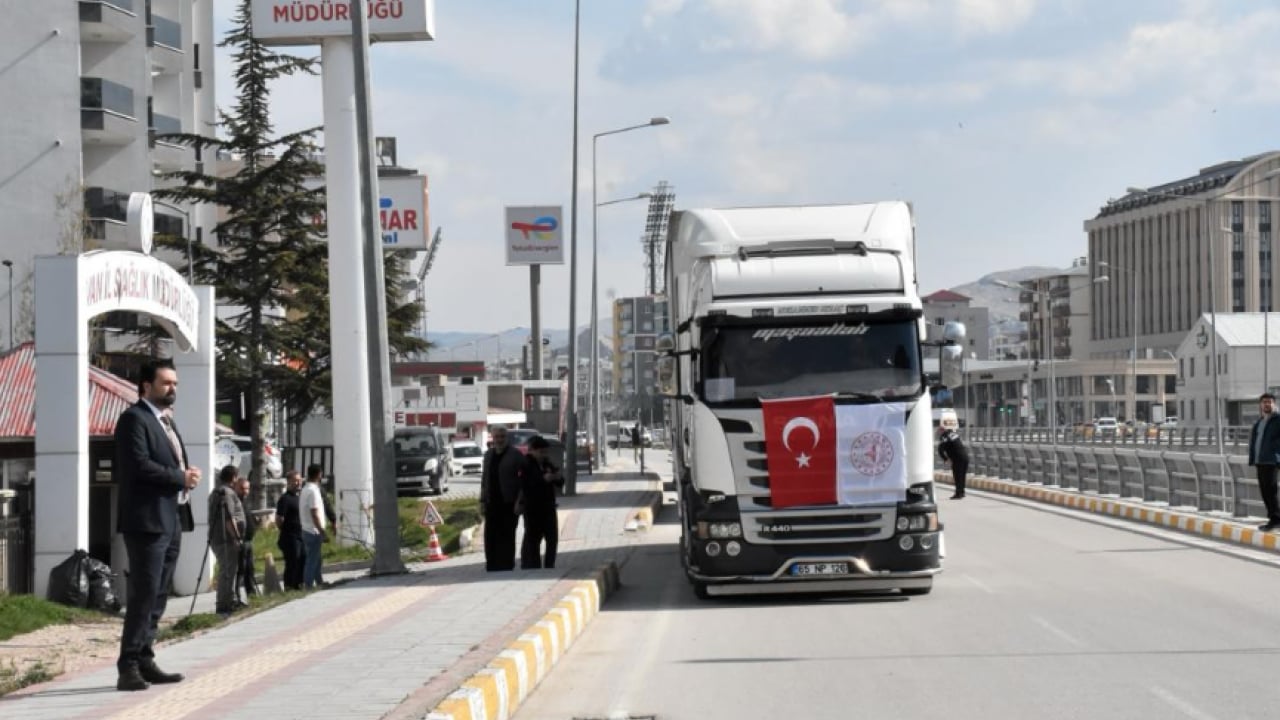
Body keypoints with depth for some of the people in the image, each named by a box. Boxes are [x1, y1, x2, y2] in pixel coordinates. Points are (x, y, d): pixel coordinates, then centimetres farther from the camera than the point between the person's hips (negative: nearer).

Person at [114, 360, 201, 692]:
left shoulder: (166, 422, 21)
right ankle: (128, 668, -10)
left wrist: (188, 475, 3)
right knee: (144, 595, -11)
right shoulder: (134, 418, -9)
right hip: (146, 522, -10)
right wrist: (181, 478, -13)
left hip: (169, 522, 10)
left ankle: (144, 661, 15)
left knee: (157, 596, 10)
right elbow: (139, 465, -20)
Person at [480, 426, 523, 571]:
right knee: (491, 537, 3)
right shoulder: (488, 454, 14)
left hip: (508, 503, -5)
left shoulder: (515, 455, -4)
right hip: (492, 503, 5)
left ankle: (506, 567, 6)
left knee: (507, 536, 0)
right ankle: (492, 566, 10)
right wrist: (482, 501, 12)